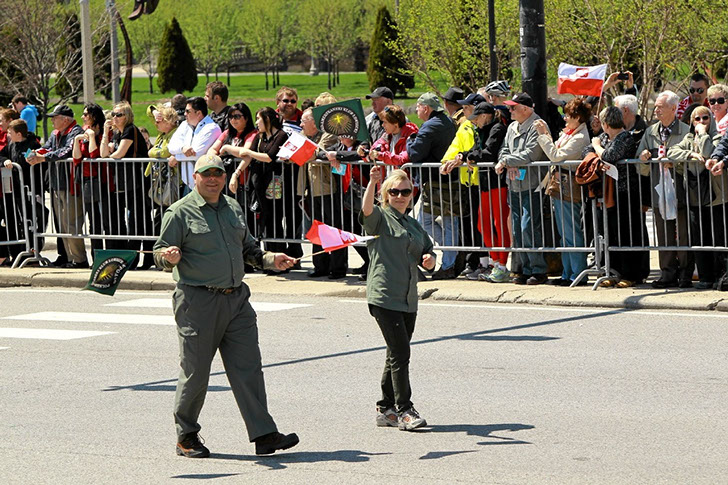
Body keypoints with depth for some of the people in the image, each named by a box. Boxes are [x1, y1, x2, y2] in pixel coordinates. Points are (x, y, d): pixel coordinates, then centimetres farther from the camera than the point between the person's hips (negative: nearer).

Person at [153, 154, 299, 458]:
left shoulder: (234, 208, 15)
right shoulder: (180, 213, -4)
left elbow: (248, 249, 27)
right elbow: (160, 255, -6)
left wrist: (269, 260, 10)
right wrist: (169, 257, -28)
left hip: (236, 299, 5)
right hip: (198, 302, -5)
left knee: (248, 367, 0)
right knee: (195, 372, 1)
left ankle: (264, 435, -2)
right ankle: (186, 438, 16)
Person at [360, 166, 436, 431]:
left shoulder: (414, 225, 20)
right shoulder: (380, 218, 0)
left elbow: (428, 255, 25)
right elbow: (367, 208, -23)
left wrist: (428, 260, 1)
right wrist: (372, 181, -39)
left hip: (408, 298, 7)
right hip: (384, 296, -7)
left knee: (397, 355, 11)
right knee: (400, 352, -13)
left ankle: (386, 409, 20)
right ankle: (404, 410, -11)